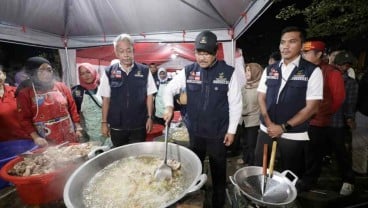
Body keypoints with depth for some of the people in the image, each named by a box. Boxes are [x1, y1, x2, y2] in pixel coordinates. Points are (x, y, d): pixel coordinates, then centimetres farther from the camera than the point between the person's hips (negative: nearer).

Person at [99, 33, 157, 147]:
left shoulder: (144, 71, -5)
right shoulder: (109, 72, -3)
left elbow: (149, 96, 0)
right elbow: (106, 99, 2)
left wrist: (150, 117, -2)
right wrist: (104, 122, 2)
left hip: (139, 125, -1)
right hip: (117, 126, 1)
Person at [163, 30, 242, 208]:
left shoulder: (228, 72, -10)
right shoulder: (188, 71, -4)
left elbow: (235, 104, -5)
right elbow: (170, 89, 6)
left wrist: (231, 130, -5)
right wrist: (169, 108, -12)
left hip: (218, 133, -2)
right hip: (195, 131, 2)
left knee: (218, 172, 15)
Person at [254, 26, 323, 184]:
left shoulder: (312, 71, -6)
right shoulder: (269, 70, 4)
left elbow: (311, 107, -9)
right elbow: (261, 97, 5)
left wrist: (283, 127, -13)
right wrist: (269, 123, -8)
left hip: (293, 135, -3)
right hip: (267, 130, 3)